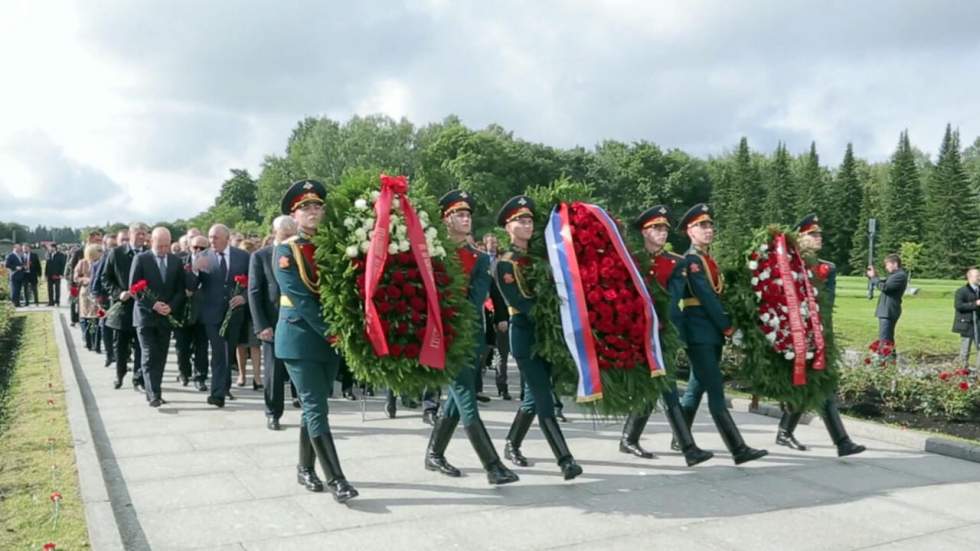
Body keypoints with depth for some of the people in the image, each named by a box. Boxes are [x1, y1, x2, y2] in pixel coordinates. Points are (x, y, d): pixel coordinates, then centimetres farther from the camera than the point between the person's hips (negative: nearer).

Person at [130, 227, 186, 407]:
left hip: (166, 316, 4)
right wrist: (153, 305, -15)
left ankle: (154, 391, 16)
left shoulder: (176, 260, 7)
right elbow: (134, 288, -6)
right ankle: (153, 394, -10)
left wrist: (171, 306, -9)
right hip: (145, 315, -4)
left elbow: (181, 289, 8)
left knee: (161, 357, 7)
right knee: (149, 357, -7)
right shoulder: (141, 259, -3)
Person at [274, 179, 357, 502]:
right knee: (316, 407, -6)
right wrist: (330, 330, -20)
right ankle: (336, 479, -7)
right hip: (300, 336, -5)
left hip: (328, 337, 5)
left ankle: (305, 469, 23)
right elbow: (300, 299, -14)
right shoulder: (286, 250, -5)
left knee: (314, 405, 11)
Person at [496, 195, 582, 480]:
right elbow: (519, 302, -15)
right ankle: (566, 460, -9)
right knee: (544, 398, -8)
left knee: (535, 395, 13)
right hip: (526, 333, -7)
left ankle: (512, 445, 29)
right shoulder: (504, 263, -5)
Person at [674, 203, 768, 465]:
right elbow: (706, 297, -15)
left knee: (697, 387, 15)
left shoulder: (709, 260, 18)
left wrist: (723, 327, 4)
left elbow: (717, 295, 15)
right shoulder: (690, 260, -10)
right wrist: (727, 327, -11)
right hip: (700, 335, -9)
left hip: (712, 334, 9)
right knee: (716, 392, -9)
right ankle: (739, 450, -10)